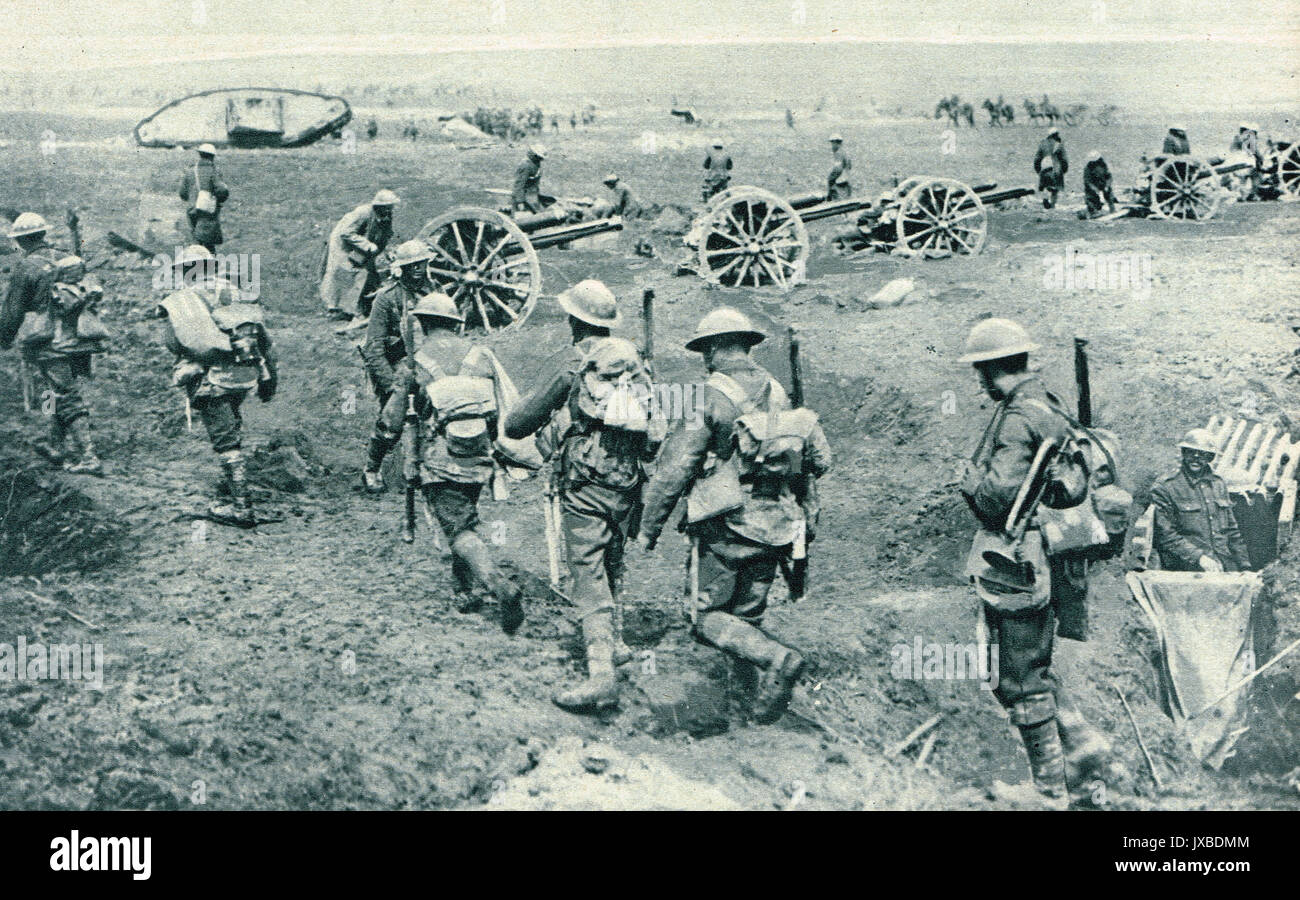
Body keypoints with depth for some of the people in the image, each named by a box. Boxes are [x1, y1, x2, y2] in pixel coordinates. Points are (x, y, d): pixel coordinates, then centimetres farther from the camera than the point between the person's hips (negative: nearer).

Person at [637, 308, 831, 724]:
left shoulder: (710, 397, -11)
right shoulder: (778, 394, 8)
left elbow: (674, 468, -11)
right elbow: (821, 459, 12)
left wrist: (649, 528, -3)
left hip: (728, 525, -6)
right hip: (775, 526, 6)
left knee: (707, 618, 1)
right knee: (748, 617, 15)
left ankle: (776, 658, -21)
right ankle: (761, 695, 9)